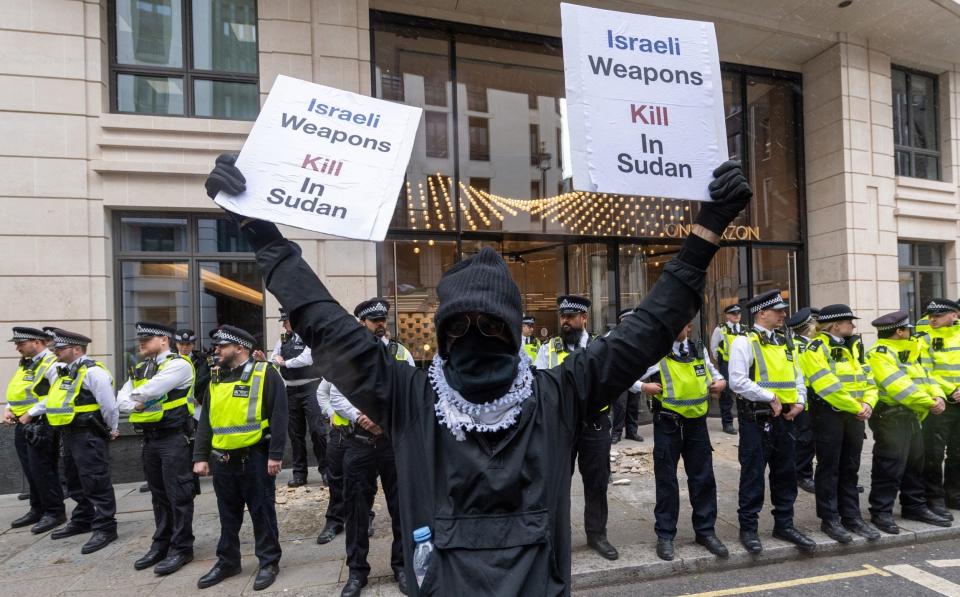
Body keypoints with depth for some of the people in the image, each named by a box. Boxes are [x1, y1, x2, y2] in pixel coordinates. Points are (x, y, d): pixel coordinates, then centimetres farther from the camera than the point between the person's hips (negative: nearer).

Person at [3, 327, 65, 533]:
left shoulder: (51, 364, -14)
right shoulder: (25, 364, 16)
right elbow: (16, 392, 23)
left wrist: (31, 413, -19)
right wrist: (8, 409, 5)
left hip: (41, 425, -9)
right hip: (22, 425, 9)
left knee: (43, 471, -4)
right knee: (30, 472, 16)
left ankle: (55, 513, 6)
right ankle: (37, 510, 27)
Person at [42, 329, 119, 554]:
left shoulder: (93, 371, -17)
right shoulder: (66, 372, 15)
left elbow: (108, 405, -17)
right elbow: (52, 400, 27)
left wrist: (111, 430, -8)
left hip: (88, 435, -10)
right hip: (70, 435, 10)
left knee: (96, 483, -5)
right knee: (76, 482, 20)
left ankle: (105, 529, 0)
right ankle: (82, 521, 34)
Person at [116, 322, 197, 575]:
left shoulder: (178, 364, -12)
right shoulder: (140, 369, 16)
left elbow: (151, 390, -22)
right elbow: (122, 399, 9)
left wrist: (136, 396, -1)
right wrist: (136, 405, -12)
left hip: (174, 437, -8)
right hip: (149, 438, 8)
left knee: (178, 494, -1)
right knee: (158, 494, 17)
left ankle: (182, 548, 8)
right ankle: (162, 544, 29)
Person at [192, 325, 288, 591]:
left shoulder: (265, 373, -9)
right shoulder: (216, 378, 11)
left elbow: (278, 416, -13)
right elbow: (206, 420, 14)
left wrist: (275, 455, -16)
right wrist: (200, 456, 7)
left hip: (255, 458, -6)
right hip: (223, 460, 6)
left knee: (262, 513, 5)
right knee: (228, 515, 17)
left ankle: (269, 562, 19)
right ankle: (227, 561, 33)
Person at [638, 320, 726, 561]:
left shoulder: (699, 350, 7)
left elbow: (712, 370, 24)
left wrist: (720, 381, 4)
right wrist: (644, 387, -24)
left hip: (697, 423, 4)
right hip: (668, 425, -4)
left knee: (703, 479, 10)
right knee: (666, 480, 4)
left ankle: (706, 531, 27)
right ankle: (665, 535, 17)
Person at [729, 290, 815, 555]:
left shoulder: (783, 344, 14)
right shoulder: (745, 342, -10)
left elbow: (797, 377, 19)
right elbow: (738, 381, -19)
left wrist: (800, 401, 2)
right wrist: (770, 397, -17)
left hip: (784, 418, 7)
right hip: (756, 419, -7)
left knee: (786, 473, 14)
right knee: (753, 475, 1)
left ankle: (784, 524, 28)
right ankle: (748, 528, 13)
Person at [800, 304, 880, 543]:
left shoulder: (853, 347, 14)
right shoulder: (816, 349, -12)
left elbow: (867, 379, 12)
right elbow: (828, 385, -20)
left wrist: (868, 403, -6)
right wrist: (857, 407, -14)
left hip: (855, 415, 7)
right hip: (828, 414, -7)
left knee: (850, 467, 14)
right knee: (829, 467, 0)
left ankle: (852, 516, 24)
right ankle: (829, 519, 10)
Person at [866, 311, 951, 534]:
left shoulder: (907, 353, 20)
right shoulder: (879, 354, -13)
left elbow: (924, 377, 15)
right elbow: (898, 386, -20)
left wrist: (937, 396, -4)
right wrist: (929, 404, -16)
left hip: (911, 415, 10)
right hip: (890, 417, -10)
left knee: (915, 464, 17)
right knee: (890, 467, -7)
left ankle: (915, 507, 30)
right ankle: (881, 512, 1)